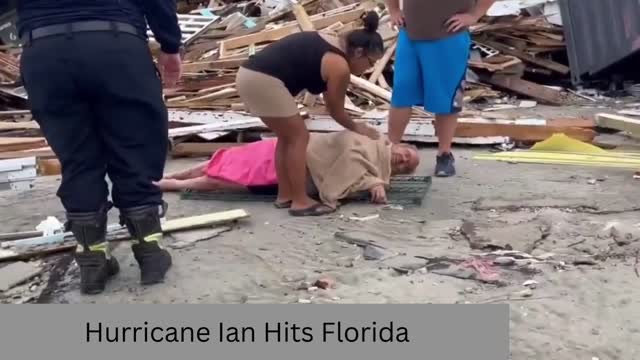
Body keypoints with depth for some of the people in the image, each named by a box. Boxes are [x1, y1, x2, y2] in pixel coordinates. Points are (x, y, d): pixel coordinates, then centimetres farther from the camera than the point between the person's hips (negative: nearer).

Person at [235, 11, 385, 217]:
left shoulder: (330, 45, 21)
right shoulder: (340, 67, -7)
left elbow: (329, 101, 28)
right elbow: (335, 111, 7)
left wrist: (353, 126, 31)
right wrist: (356, 128, 24)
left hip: (248, 75, 10)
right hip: (264, 81, -10)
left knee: (287, 136, 18)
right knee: (299, 137, 0)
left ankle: (285, 195, 22)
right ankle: (300, 202, 4)